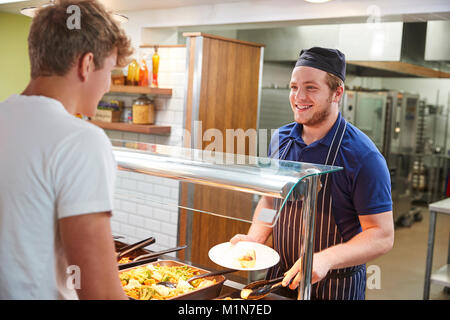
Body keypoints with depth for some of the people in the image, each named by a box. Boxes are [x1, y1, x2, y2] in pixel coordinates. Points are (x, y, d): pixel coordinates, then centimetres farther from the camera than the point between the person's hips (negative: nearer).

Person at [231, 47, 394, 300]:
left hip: (336, 287, -5)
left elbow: (382, 236, -19)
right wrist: (254, 237, -7)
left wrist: (326, 259, -32)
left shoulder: (363, 155, -20)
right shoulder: (281, 139, -2)